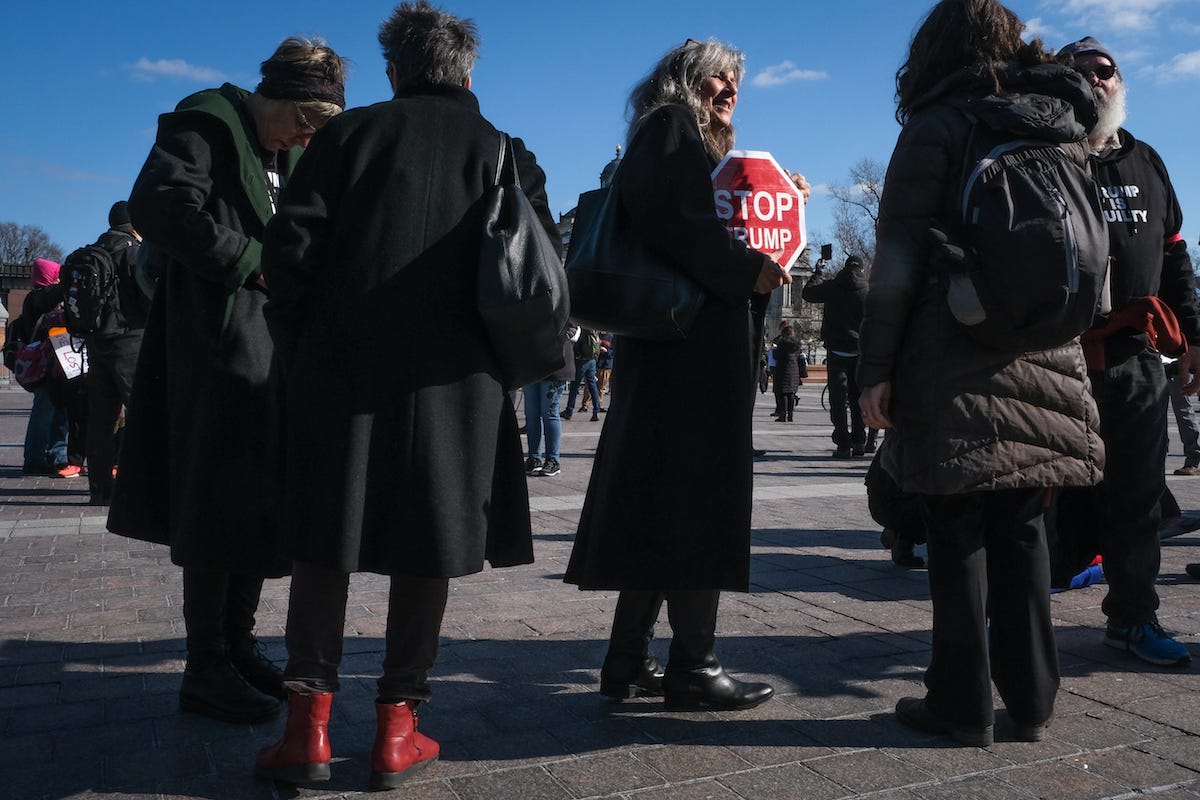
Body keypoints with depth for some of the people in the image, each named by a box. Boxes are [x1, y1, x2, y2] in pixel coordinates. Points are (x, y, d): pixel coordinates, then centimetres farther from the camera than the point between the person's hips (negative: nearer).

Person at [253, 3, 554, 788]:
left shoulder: (350, 132, 8)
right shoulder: (504, 153, 10)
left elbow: (294, 241, -2)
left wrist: (295, 344, 7)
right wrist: (507, 358, 15)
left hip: (342, 361, 0)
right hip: (455, 374, 0)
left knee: (325, 538, 9)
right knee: (426, 545, 7)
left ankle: (310, 722, 9)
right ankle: (397, 727, 12)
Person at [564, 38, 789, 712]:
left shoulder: (692, 146, 27)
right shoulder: (670, 128, -1)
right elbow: (672, 220, -17)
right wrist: (749, 269, -14)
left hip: (682, 346, 10)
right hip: (692, 346, -10)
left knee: (660, 502, 8)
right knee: (696, 499, -8)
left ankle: (630, 661, 13)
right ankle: (693, 666, -1)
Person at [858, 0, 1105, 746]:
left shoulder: (938, 129, -3)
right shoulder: (1066, 132, 14)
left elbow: (898, 261, -9)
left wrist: (875, 367, -6)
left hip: (955, 363, -5)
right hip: (1046, 361, 5)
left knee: (957, 531, 1)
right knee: (1022, 529, 10)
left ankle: (963, 702, 7)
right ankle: (1031, 698, 17)